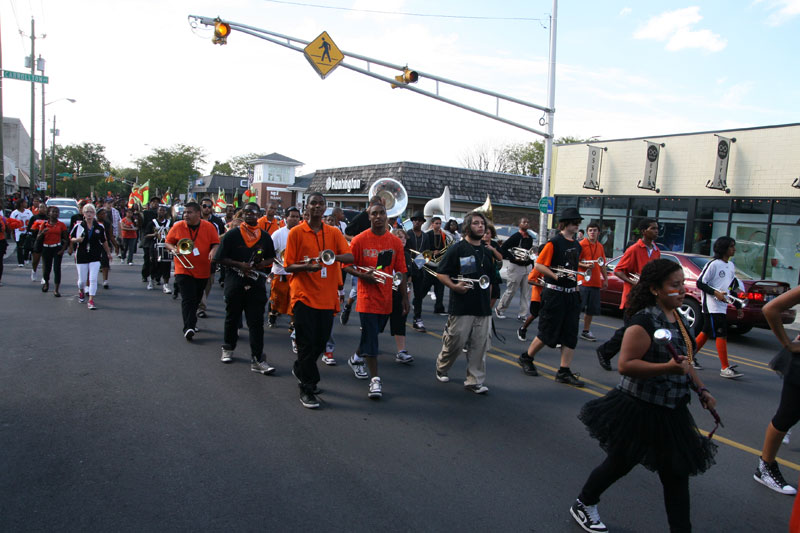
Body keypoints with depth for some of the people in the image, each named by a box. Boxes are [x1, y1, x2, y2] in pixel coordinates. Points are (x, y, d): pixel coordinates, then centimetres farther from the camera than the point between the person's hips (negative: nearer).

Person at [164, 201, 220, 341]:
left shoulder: (208, 227, -2)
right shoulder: (177, 226, -2)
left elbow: (216, 243, 2)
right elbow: (168, 242, 9)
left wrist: (213, 250, -19)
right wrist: (173, 249, -12)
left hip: (203, 270, 2)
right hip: (184, 270, -2)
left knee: (196, 299, 16)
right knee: (187, 299, -12)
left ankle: (191, 323, 36)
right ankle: (189, 328, -15)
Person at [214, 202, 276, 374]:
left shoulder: (265, 236, 7)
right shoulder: (232, 234, -1)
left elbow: (271, 258, 16)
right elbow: (220, 258, -3)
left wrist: (263, 264, -6)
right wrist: (240, 265, -15)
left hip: (256, 284, 1)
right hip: (235, 283, -1)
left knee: (256, 322, -3)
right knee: (232, 318, 15)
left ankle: (257, 359, -2)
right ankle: (228, 348, 36)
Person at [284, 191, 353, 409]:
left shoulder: (334, 233, 8)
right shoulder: (296, 232, 0)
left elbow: (350, 256, -4)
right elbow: (288, 266, -2)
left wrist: (333, 256, -25)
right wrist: (306, 266, -22)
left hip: (327, 297, 4)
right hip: (304, 295, -3)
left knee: (320, 343, 12)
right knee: (306, 343, -2)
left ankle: (300, 370, 38)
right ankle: (307, 389, 10)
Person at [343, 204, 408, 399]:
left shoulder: (395, 242, 3)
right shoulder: (359, 240, -6)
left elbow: (401, 271, 6)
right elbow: (347, 266, -1)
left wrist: (404, 297, 5)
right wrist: (363, 275, -19)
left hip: (386, 297, 4)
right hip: (367, 296, -4)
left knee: (372, 333, 18)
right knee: (370, 337, -5)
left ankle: (356, 358, 44)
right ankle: (375, 379, 1)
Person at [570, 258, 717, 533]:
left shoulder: (678, 318, 7)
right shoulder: (644, 321, -21)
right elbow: (625, 365, -27)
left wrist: (701, 389, 13)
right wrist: (667, 367, -33)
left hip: (671, 411, 8)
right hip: (640, 409, -8)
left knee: (676, 472, 11)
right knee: (620, 463, 10)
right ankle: (583, 505, 33)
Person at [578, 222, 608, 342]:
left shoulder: (600, 246, 14)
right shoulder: (581, 244, -5)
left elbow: (602, 265, 20)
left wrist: (605, 279, 16)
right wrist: (586, 265, -24)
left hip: (596, 283, 6)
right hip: (583, 281, -6)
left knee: (591, 309, 11)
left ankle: (586, 331, 23)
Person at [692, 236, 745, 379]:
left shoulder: (731, 265, 15)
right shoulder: (713, 264, -11)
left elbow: (732, 287, 23)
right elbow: (700, 283, -13)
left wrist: (738, 306, 21)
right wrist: (716, 293, -22)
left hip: (723, 307, 8)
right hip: (712, 307, -8)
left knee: (707, 332, 12)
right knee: (721, 335, -9)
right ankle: (725, 368, -5)